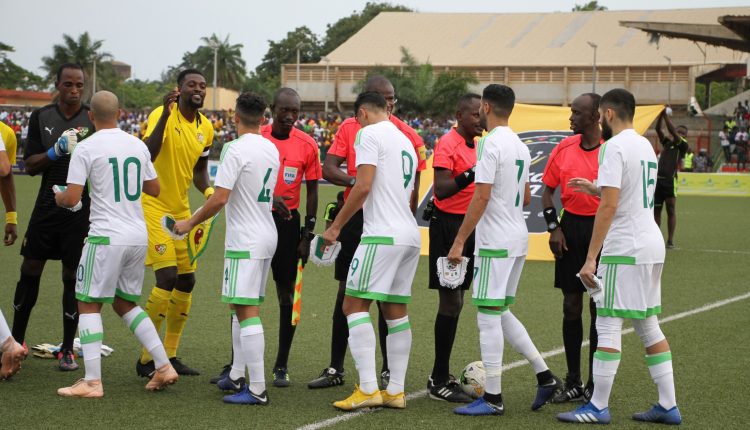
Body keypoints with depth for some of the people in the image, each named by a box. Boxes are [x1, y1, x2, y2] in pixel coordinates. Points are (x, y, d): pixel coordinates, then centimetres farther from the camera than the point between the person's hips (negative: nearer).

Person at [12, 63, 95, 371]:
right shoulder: (41, 117, 5)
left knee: (73, 276, 1)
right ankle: (16, 340, 22)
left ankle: (67, 350, 9)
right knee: (30, 271, 7)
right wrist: (55, 152, -15)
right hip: (47, 206, 2)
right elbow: (30, 165, 2)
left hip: (81, 209, -2)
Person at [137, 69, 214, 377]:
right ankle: (146, 359, -5)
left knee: (187, 280, 10)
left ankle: (170, 355, 22)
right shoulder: (162, 115, -16)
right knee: (167, 277, -15)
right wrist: (165, 116, -38)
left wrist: (208, 191, 1)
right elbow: (146, 155, -32)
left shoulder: (206, 127, 7)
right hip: (153, 207, -8)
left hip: (181, 210, 8)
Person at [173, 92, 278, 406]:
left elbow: (219, 199, -19)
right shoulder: (271, 149, 10)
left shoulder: (236, 149, -15)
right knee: (240, 308, 19)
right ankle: (237, 376, 26)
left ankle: (257, 389, -12)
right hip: (266, 236, 9)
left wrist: (190, 223, -6)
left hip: (245, 241, -9)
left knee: (247, 310, -9)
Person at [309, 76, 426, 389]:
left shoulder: (407, 135, -1)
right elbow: (328, 169, -2)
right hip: (355, 216, 2)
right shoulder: (349, 128, 5)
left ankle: (389, 370, 12)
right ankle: (335, 369, 16)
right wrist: (356, 180, -20)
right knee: (346, 291, 8)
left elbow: (413, 186, 0)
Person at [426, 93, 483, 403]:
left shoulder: (476, 145, 15)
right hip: (449, 224, -9)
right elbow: (441, 189, -23)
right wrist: (472, 174, -32)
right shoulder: (448, 144, -12)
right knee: (451, 301, -8)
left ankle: (442, 376, 20)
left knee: (455, 301, 12)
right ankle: (439, 381, -3)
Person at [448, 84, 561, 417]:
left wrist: (459, 241, -16)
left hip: (495, 242, -9)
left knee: (488, 315, -4)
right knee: (501, 313, 18)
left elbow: (482, 197, -19)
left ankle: (492, 398, 0)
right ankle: (544, 376, 15)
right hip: (518, 239, 9)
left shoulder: (490, 143, -14)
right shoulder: (521, 147, 13)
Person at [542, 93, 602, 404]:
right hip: (571, 227, 4)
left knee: (599, 307, 1)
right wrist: (553, 228, 0)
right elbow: (547, 190, 11)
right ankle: (573, 382, 15)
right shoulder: (564, 149, 5)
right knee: (571, 305, 7)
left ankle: (596, 384, 10)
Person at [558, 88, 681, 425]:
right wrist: (594, 188, 28)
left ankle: (598, 407, 1)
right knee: (648, 326, 13)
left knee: (608, 326, -3)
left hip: (625, 249, -9)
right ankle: (668, 406, 13)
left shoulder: (614, 147, -13)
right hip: (652, 245, 9)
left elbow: (609, 206, -20)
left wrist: (591, 258, -19)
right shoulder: (646, 146, 15)